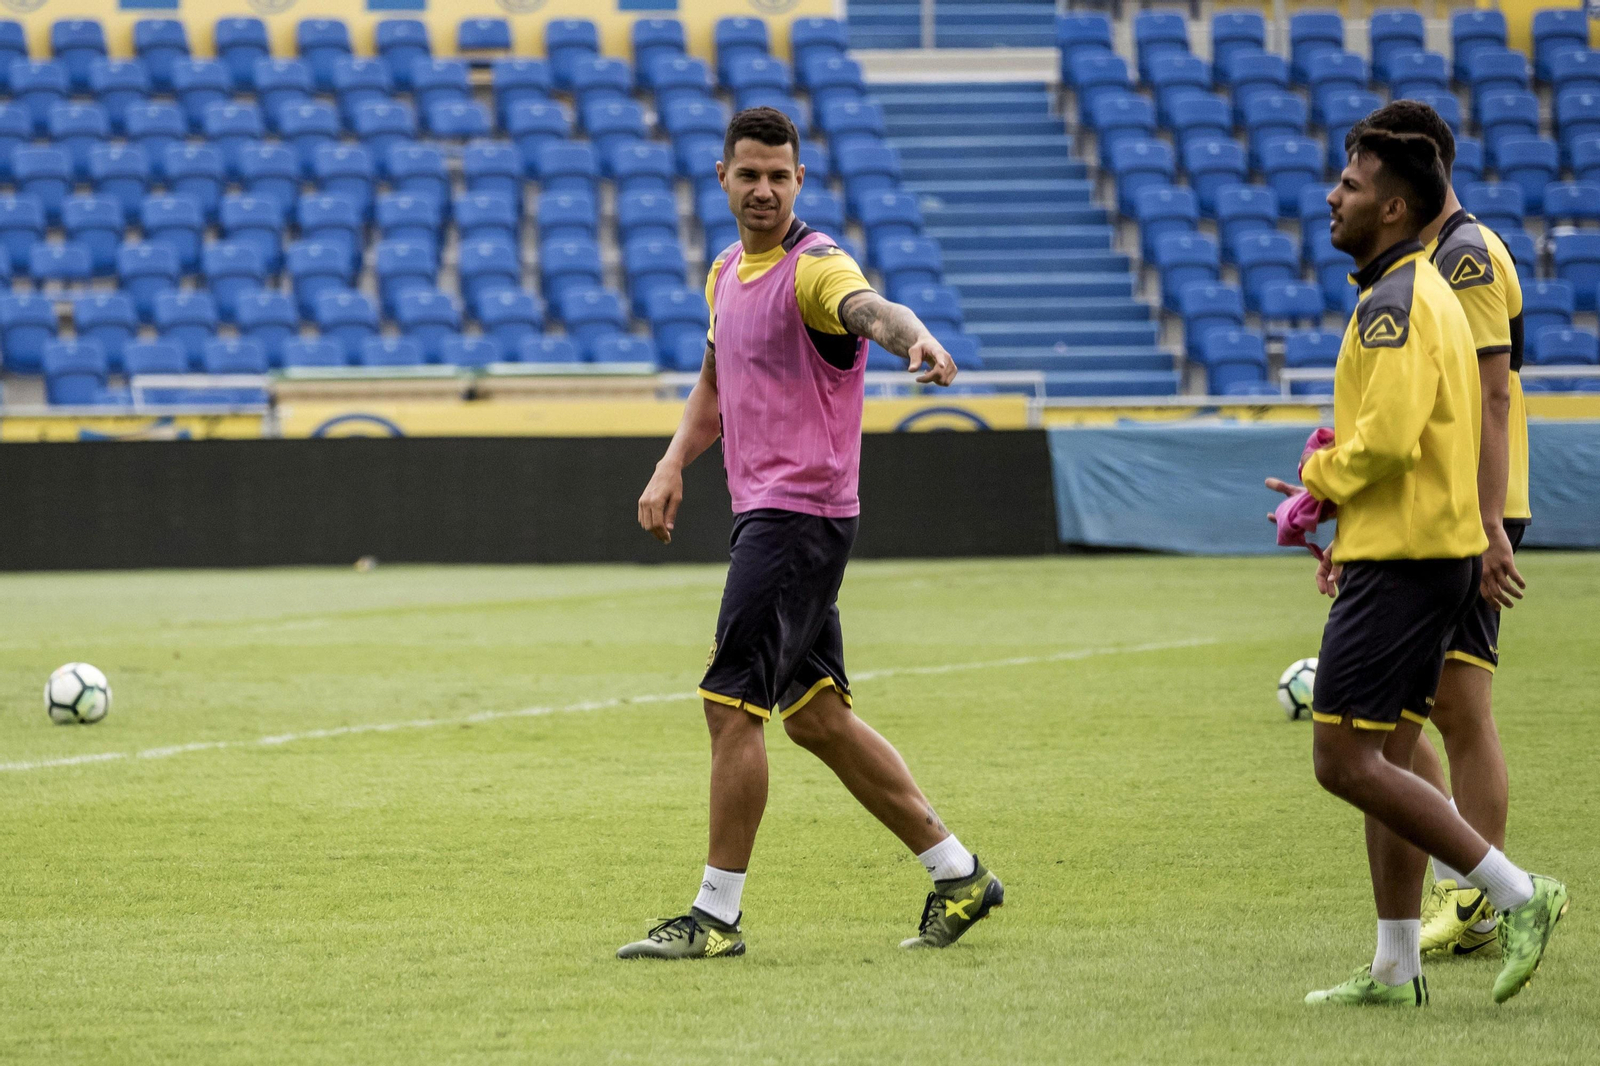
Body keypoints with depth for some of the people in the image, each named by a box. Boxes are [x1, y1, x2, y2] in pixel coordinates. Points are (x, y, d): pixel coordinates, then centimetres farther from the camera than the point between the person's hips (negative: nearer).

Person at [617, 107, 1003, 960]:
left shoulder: (814, 267, -14)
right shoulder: (727, 273, 14)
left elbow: (869, 309, -36)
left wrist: (917, 339, -58)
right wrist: (673, 466, 12)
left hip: (800, 513, -9)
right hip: (761, 510, 9)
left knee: (731, 704, -10)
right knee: (813, 714, 12)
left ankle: (716, 915, -4)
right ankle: (957, 874, 19)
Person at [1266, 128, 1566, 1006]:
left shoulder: (1395, 302, -16)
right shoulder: (1426, 294, 17)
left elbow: (1389, 437, -26)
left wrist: (1321, 482, -8)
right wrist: (1350, 522, 17)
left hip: (1400, 564, -10)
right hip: (1433, 550, 10)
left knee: (1344, 760, -10)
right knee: (1385, 759, 12)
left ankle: (1517, 893, -10)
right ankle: (1396, 968, 13)